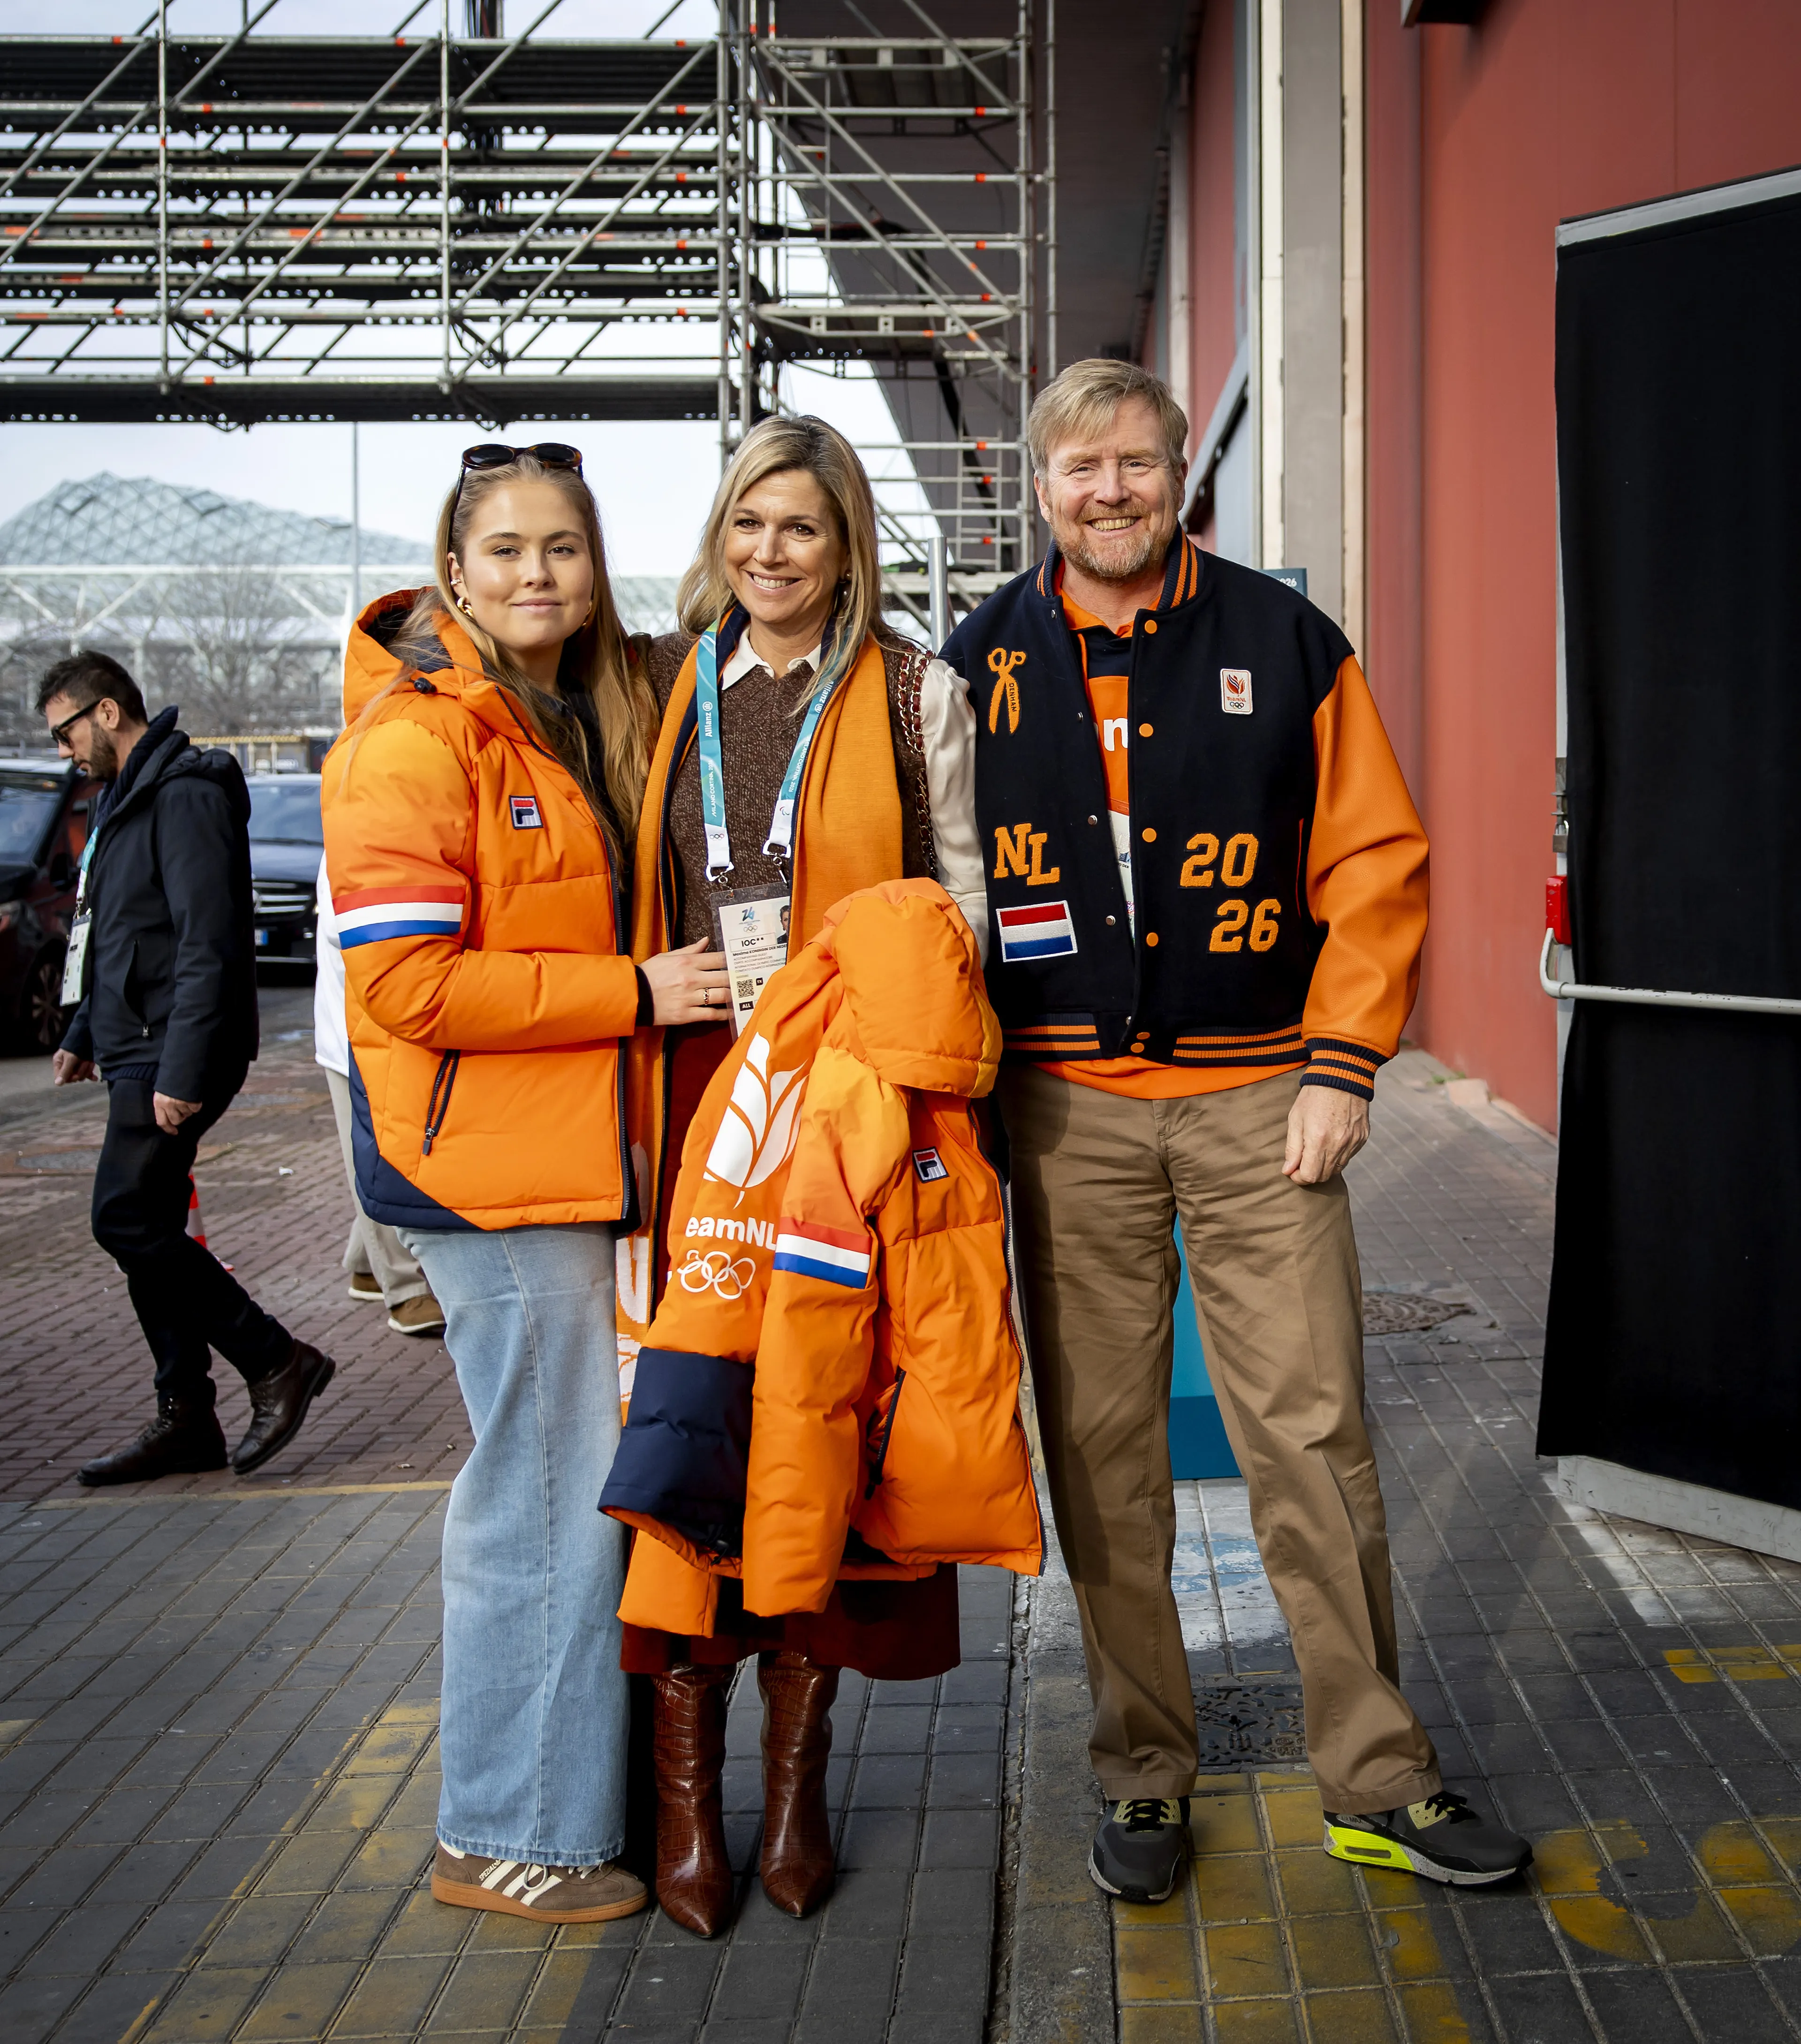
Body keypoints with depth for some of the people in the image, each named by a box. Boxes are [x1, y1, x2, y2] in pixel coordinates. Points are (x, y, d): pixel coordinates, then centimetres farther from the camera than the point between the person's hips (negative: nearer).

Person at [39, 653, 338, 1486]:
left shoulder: (186, 795, -14)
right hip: (139, 1057, 10)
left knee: (127, 1220, -12)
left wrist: (183, 1072, -25)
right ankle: (185, 1420, 15)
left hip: (176, 1059, -10)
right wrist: (85, 1035, 25)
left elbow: (208, 947, -22)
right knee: (147, 1230, 9)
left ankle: (277, 1360, -3)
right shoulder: (126, 798, 18)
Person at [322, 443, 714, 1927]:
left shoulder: (592, 716, 16)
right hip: (486, 1163, -8)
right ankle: (509, 1835, 11)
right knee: (555, 1486, -4)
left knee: (571, 1476, 14)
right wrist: (631, 994, -16)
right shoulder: (418, 736, -11)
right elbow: (404, 982, -18)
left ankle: (576, 1790, 28)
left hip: (579, 1153, 9)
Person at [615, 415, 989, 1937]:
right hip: (691, 1093, 2)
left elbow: (961, 895, 6)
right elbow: (628, 896, 16)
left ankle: (796, 1773, 16)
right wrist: (641, 1046, 6)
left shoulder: (913, 694, 6)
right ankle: (686, 1783, 10)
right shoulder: (667, 687, 13)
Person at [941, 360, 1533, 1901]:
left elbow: (1376, 860, 2)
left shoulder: (1284, 641, 3)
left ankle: (1379, 1782, 14)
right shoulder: (983, 665, 7)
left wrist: (1343, 1065, -5)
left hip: (1258, 1097, -1)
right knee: (1101, 1452, 6)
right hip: (1066, 1109, 1)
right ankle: (1144, 1776, 20)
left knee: (1314, 1438, 0)